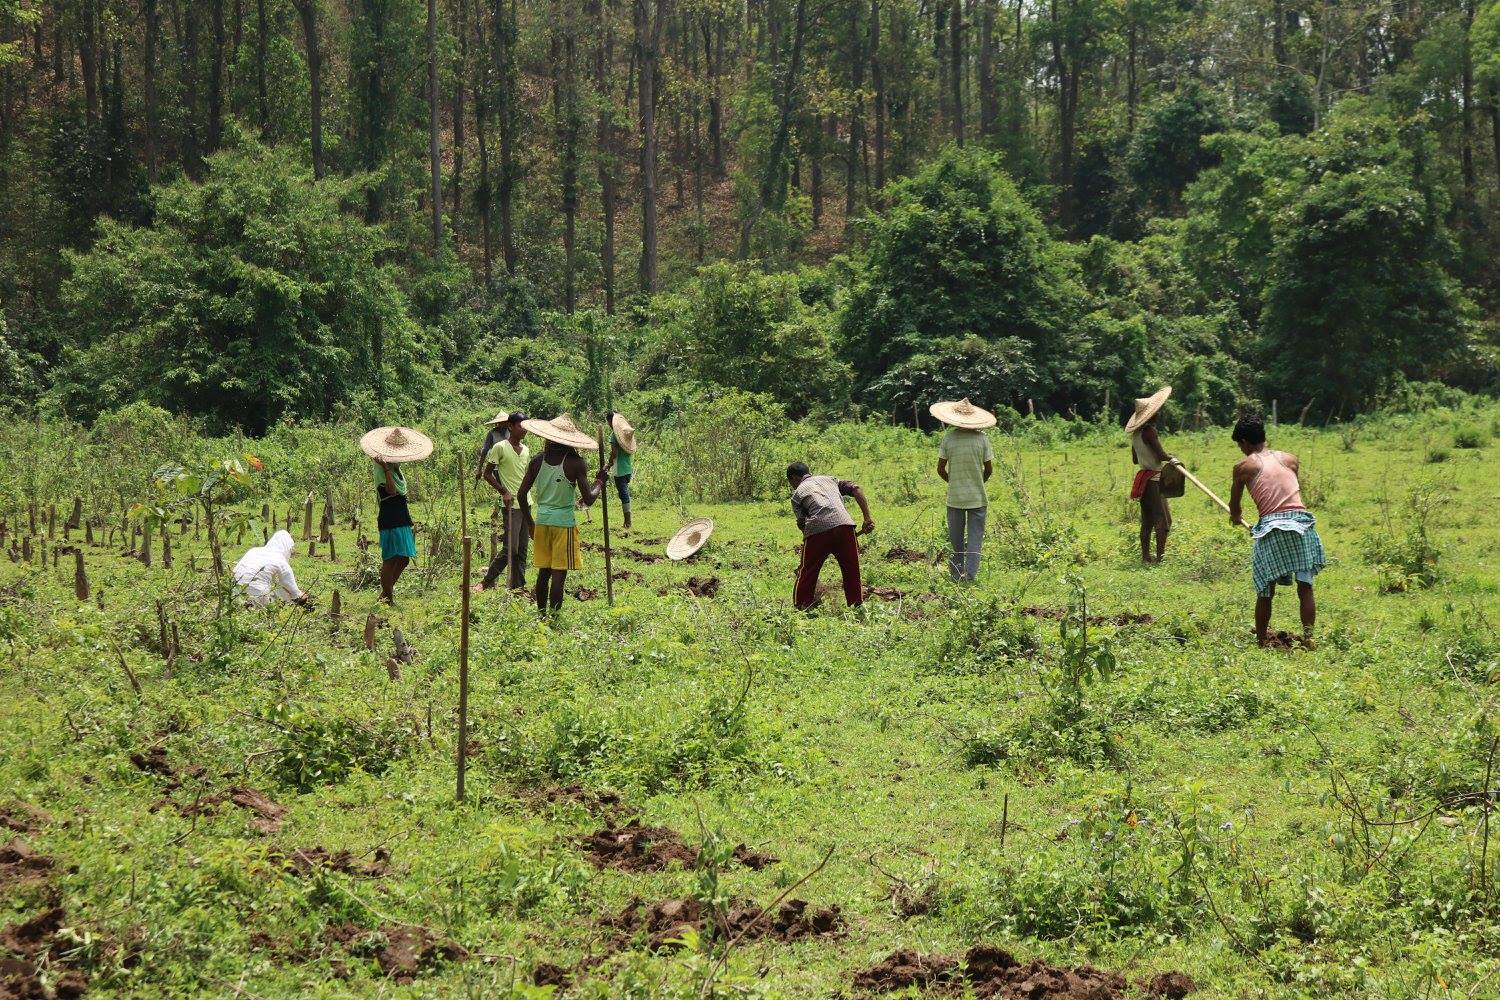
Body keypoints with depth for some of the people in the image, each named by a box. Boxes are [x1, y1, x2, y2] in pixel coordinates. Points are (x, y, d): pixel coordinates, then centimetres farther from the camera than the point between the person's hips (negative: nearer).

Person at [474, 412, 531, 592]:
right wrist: (504, 492, -13)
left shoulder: (526, 449, 12)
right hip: (510, 505, -7)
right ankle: (486, 582, 0)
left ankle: (517, 586, 11)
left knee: (522, 549, 7)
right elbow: (487, 474, -5)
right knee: (510, 548, -10)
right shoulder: (500, 447, -8)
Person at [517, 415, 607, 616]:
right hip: (564, 522, -5)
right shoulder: (575, 463, -11)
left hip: (542, 522, 5)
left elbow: (521, 494, 6)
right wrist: (599, 482, 5)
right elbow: (588, 500, -13)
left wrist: (529, 523, 18)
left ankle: (542, 617, 19)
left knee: (544, 573, 13)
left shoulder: (537, 461, 2)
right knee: (559, 575, -2)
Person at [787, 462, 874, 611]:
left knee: (807, 573, 11)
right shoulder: (829, 479, 32)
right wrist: (867, 518, 12)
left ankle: (800, 609, 12)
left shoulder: (797, 494, 23)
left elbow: (802, 523, 13)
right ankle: (857, 608, 16)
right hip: (843, 524, 2)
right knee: (852, 572, 14)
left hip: (816, 529, -2)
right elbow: (856, 490, 17)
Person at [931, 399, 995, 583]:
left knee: (955, 540, 12)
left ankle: (956, 575, 15)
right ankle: (971, 576, -3)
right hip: (978, 498, -1)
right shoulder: (981, 438, -7)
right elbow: (989, 469, -1)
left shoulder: (948, 437, -6)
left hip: (955, 497, 1)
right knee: (975, 539, 4)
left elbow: (941, 469, -2)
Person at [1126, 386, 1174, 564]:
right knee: (1163, 519, -8)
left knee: (1147, 521, 12)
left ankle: (1145, 556, 12)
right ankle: (1160, 556, -14)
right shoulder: (1149, 431, -16)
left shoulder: (1135, 434, 11)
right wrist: (1172, 459, 1)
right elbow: (1161, 455, -18)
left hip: (1143, 478, 9)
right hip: (1154, 479, -9)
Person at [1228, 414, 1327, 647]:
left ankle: (1261, 641, 13)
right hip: (1301, 521, 2)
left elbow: (1234, 503, 19)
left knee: (1265, 591, 8)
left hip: (1271, 525, -2)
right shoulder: (1290, 459, 16)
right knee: (1305, 588, 5)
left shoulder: (1244, 466, 8)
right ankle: (1308, 637, 2)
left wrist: (1235, 518, 42)